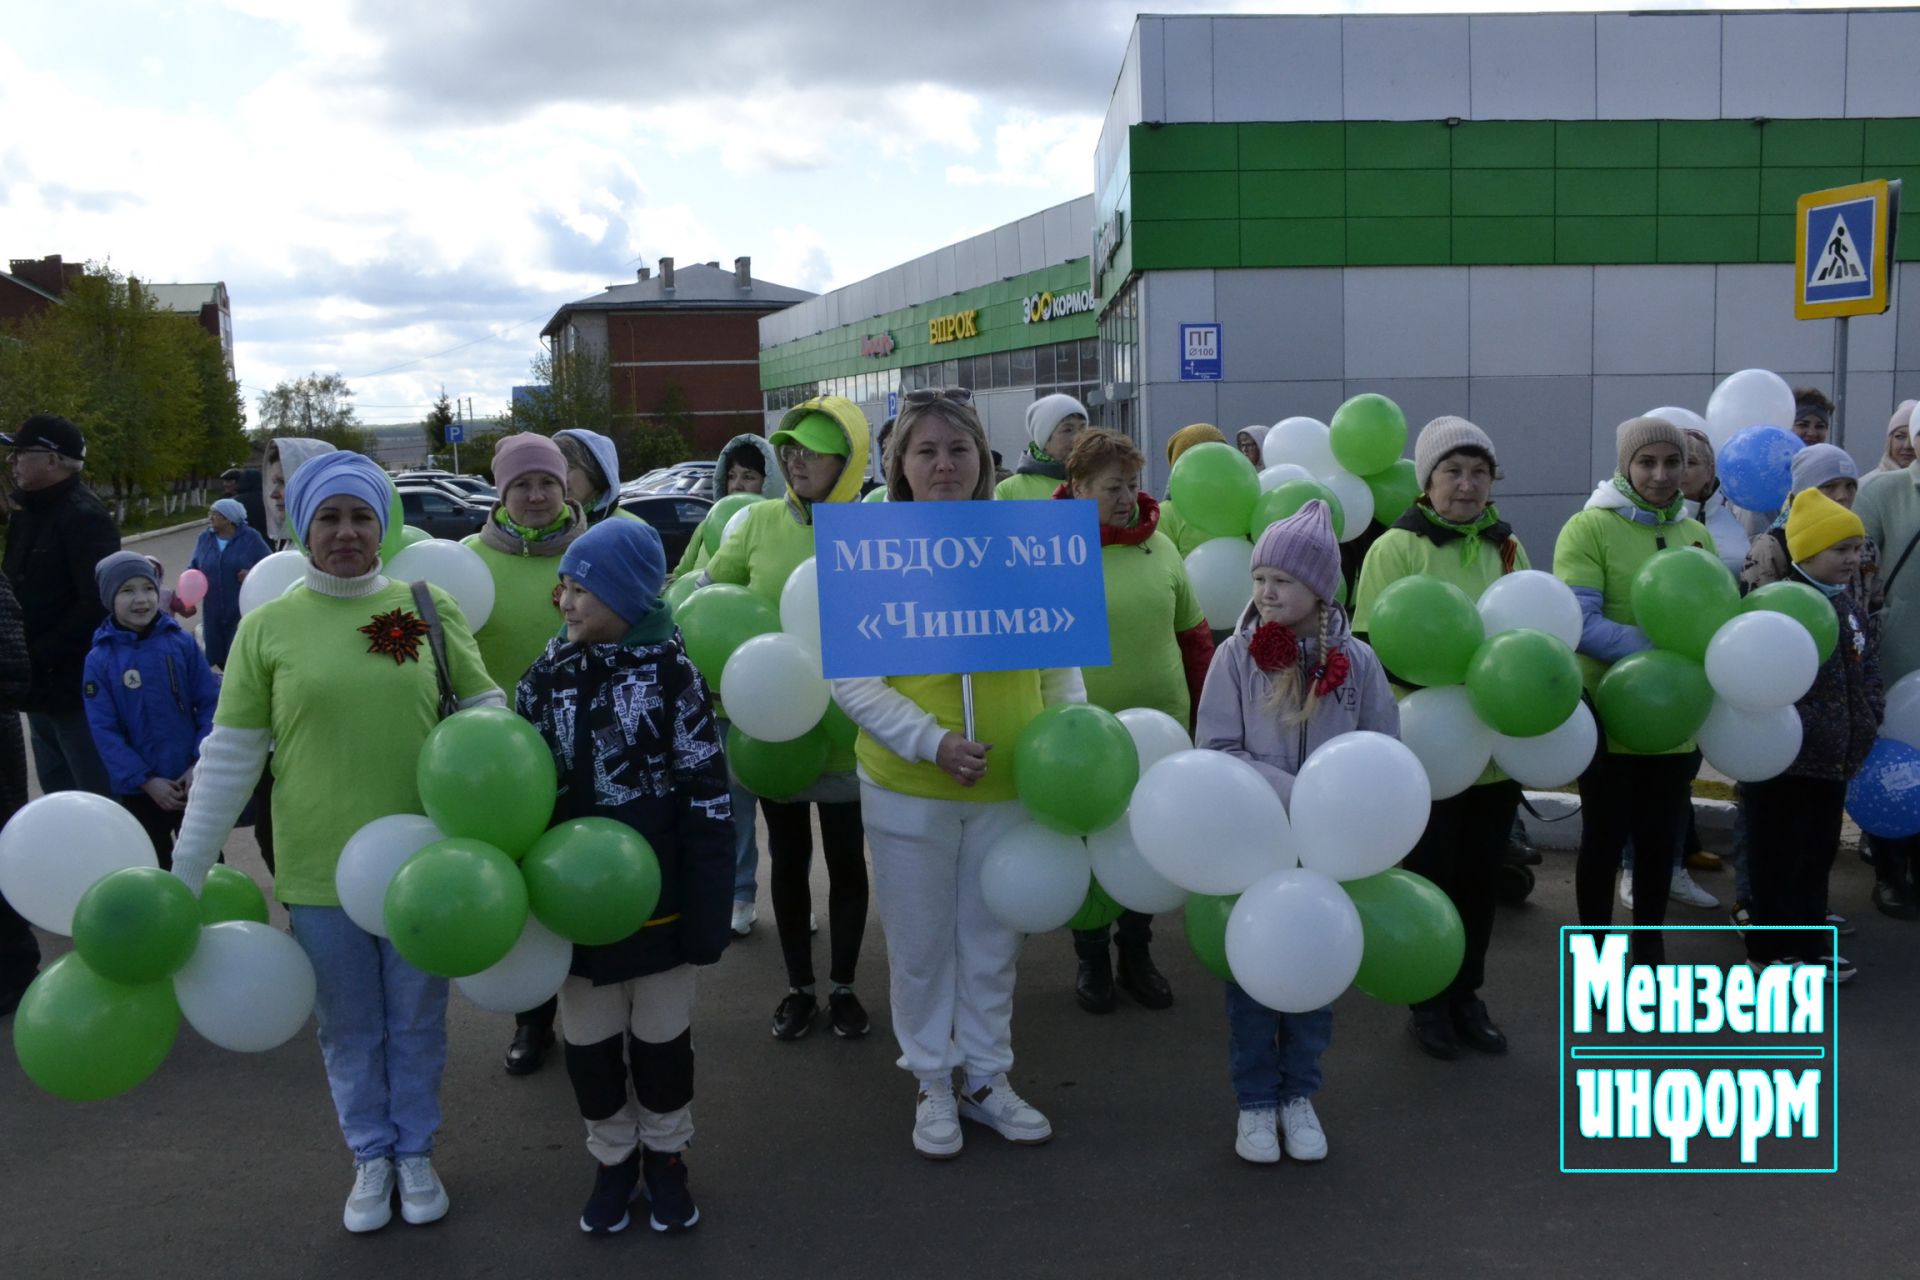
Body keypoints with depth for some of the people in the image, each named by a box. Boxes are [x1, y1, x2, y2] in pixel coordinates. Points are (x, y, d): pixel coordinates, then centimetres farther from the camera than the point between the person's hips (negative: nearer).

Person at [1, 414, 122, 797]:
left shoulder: (84, 517, -17)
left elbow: (98, 605, -25)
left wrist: (40, 656, -21)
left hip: (76, 687, -9)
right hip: (42, 685, 10)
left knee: (99, 799, -1)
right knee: (59, 799, 18)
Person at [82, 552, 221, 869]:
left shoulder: (182, 642, -5)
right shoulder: (100, 659, -8)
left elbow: (211, 704, -3)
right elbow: (104, 731, -8)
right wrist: (146, 780, -14)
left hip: (194, 779, 1)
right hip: (140, 789, 0)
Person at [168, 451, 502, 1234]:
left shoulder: (428, 607, -2)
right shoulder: (267, 627, -2)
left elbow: (482, 704, 5)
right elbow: (230, 756, 0)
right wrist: (185, 873, 0)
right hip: (318, 871, 0)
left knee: (416, 1021, 15)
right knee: (349, 1028, 15)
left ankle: (415, 1152, 37)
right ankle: (371, 1157, 37)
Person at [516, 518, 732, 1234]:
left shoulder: (670, 672, -11)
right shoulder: (545, 679, 0)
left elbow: (707, 800, -10)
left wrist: (709, 911, -11)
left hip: (658, 900, -3)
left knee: (662, 1039, 14)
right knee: (589, 1044, 13)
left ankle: (665, 1155, 36)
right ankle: (614, 1158, 36)